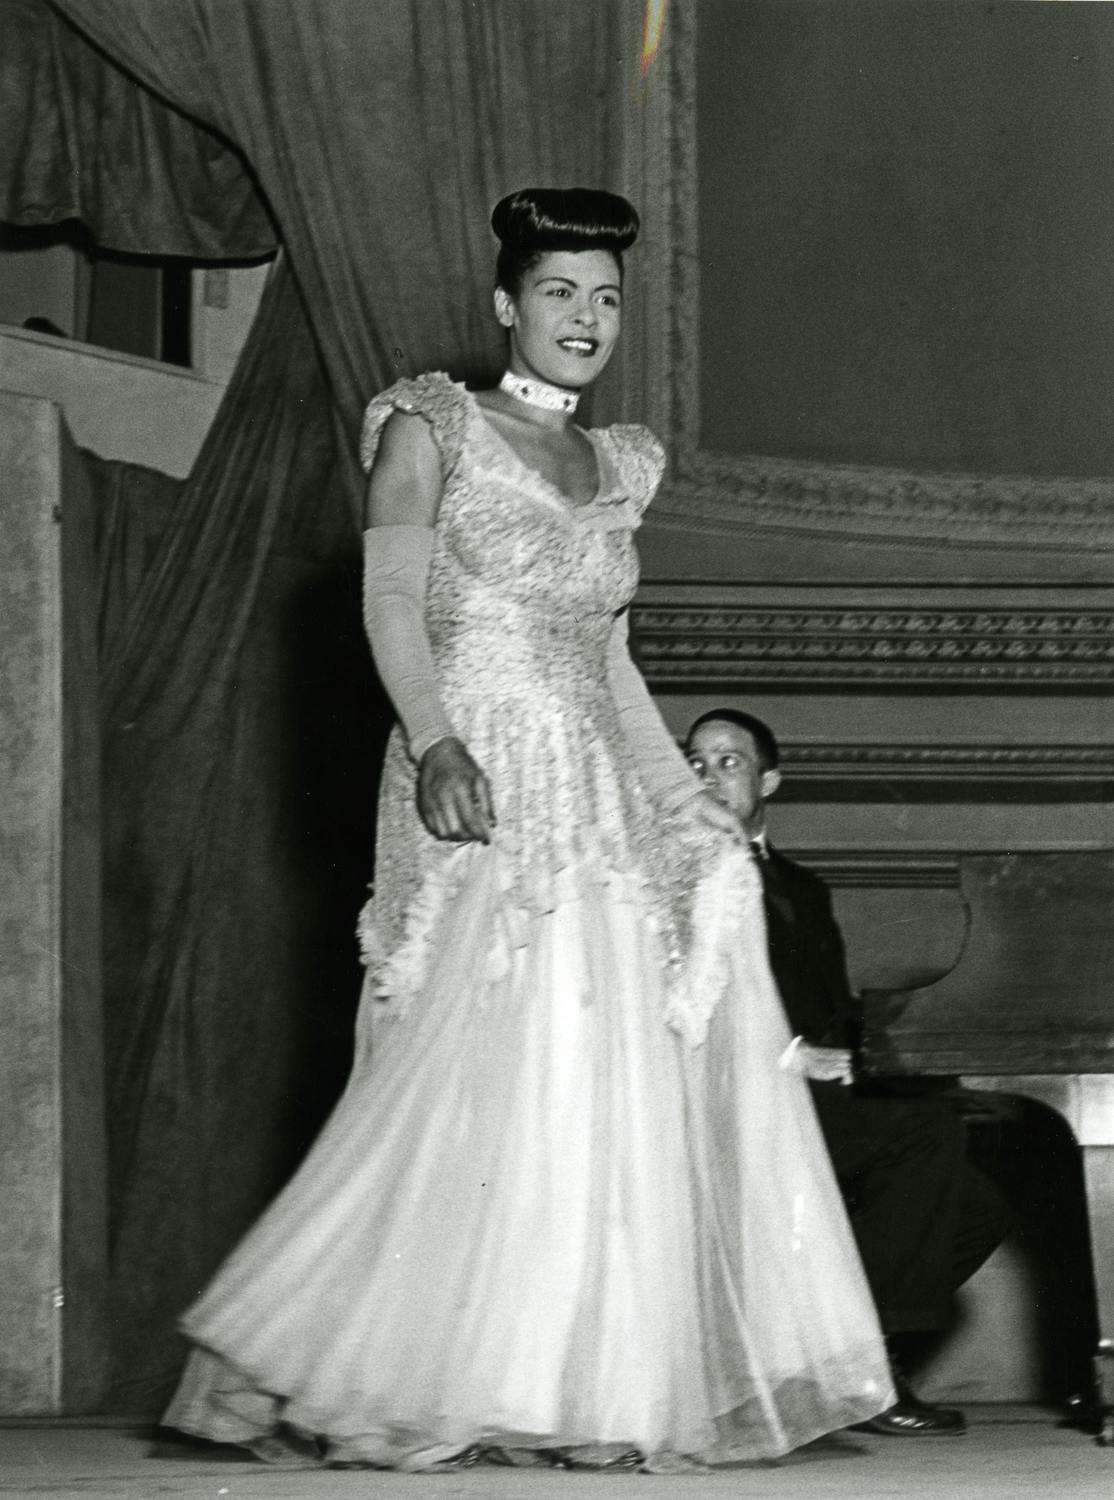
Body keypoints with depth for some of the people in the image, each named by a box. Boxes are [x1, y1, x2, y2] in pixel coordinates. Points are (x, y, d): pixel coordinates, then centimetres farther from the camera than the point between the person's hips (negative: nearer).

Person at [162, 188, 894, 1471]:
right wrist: (436, 742, -22)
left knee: (634, 1072, -1)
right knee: (499, 1072, -14)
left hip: (601, 793, 7)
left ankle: (598, 1393, 2)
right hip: (481, 787, -7)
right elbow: (392, 604, -7)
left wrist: (689, 806, 15)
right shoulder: (434, 431, 4)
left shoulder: (616, 467, 21)